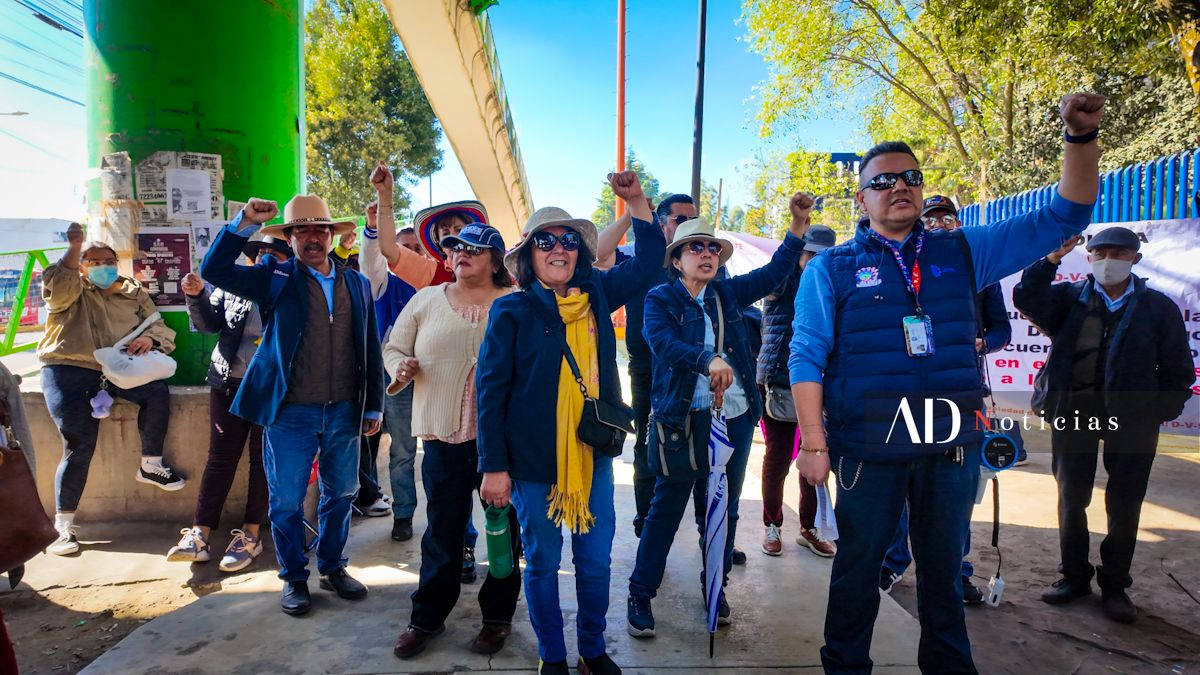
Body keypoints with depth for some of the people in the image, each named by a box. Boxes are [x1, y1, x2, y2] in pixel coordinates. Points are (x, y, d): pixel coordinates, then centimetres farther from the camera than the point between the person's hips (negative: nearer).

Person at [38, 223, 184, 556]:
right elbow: (58, 286, -17)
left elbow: (162, 330, 12)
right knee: (79, 445, -15)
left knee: (157, 392, -27)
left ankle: (151, 466, -7)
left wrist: (150, 339, -10)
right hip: (69, 370, -3)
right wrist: (74, 248, -25)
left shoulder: (134, 293, 17)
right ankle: (63, 525, -5)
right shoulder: (72, 290, 9)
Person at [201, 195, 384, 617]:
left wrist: (373, 407, 8)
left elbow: (370, 347, 9)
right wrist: (245, 223, -17)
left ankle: (333, 568, 33)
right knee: (287, 501, 7)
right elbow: (214, 270, -9)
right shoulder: (276, 278, 1)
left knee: (340, 494, 14)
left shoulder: (357, 284, 8)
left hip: (344, 412, 3)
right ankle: (294, 578, 25)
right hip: (290, 413, -2)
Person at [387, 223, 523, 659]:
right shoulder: (426, 300, 8)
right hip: (442, 436, 2)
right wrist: (401, 367, -8)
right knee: (442, 531, 12)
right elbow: (393, 348, 13)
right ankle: (427, 618, 29)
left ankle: (497, 616, 29)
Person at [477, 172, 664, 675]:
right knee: (543, 563, 12)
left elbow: (648, 261, 13)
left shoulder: (597, 294, 2)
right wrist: (494, 467, -11)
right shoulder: (512, 311, -9)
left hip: (593, 456, 4)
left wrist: (636, 201, 0)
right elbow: (490, 390, -9)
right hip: (533, 461, -3)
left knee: (596, 561, 13)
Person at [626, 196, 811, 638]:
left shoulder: (728, 292, 12)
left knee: (724, 508, 14)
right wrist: (707, 360, -36)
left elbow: (774, 273, 9)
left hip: (735, 418, 5)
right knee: (666, 508, 2)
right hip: (683, 419, -4)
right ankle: (641, 594, 15)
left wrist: (799, 224, -2)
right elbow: (662, 340, -20)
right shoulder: (660, 298, -3)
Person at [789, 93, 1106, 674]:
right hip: (869, 449, -3)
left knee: (944, 566, 19)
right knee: (858, 565, 11)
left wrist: (1080, 137, -7)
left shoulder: (962, 252, 8)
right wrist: (814, 442, -12)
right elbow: (806, 356, -5)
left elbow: (1064, 217, 8)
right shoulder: (832, 269, -1)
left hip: (952, 445, 3)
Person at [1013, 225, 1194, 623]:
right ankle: (1074, 576, 24)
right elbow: (1027, 299, -12)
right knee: (1071, 496, 9)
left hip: (1131, 418, 0)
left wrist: (1160, 411, -3)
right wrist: (1051, 259, -18)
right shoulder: (1070, 298, 5)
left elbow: (1178, 369, 6)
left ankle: (1115, 584, 21)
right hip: (1073, 411, 1)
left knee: (1124, 504, 6)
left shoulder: (1158, 307, 5)